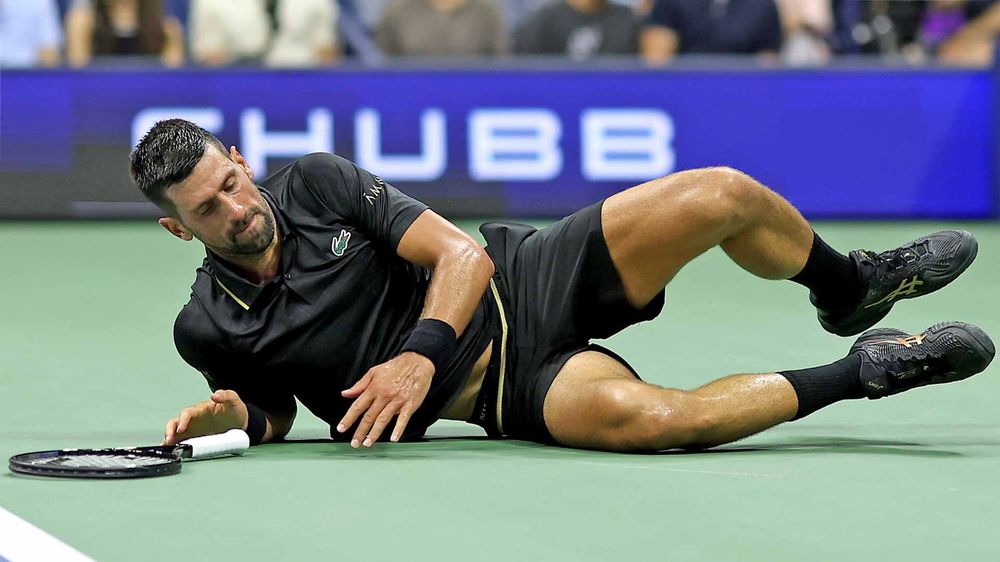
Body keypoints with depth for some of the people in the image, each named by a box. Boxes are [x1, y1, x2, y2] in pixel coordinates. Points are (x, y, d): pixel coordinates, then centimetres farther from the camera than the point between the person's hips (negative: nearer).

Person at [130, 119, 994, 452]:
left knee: (723, 195, -18)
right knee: (646, 415, -36)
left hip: (531, 275, 2)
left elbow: (462, 255, -10)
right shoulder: (210, 329, -8)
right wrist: (234, 417, -14)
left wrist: (420, 355, -27)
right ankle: (857, 371, -12)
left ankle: (853, 288, 16)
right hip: (510, 389, -2)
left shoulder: (315, 182, -8)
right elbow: (277, 416, 11)